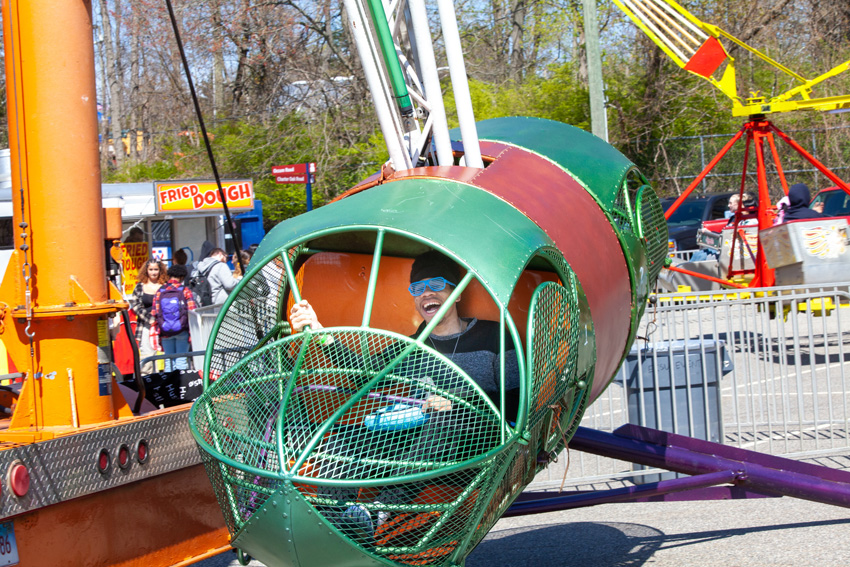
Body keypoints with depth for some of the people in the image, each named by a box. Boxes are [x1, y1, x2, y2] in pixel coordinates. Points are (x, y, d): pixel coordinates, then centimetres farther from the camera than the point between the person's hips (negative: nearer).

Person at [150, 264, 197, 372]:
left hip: (166, 333, 2)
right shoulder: (185, 291, -3)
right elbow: (192, 312, -7)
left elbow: (154, 314, 3)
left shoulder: (159, 292, 4)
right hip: (182, 331, -2)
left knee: (168, 360, 8)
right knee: (182, 359, 0)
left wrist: (155, 334, 7)